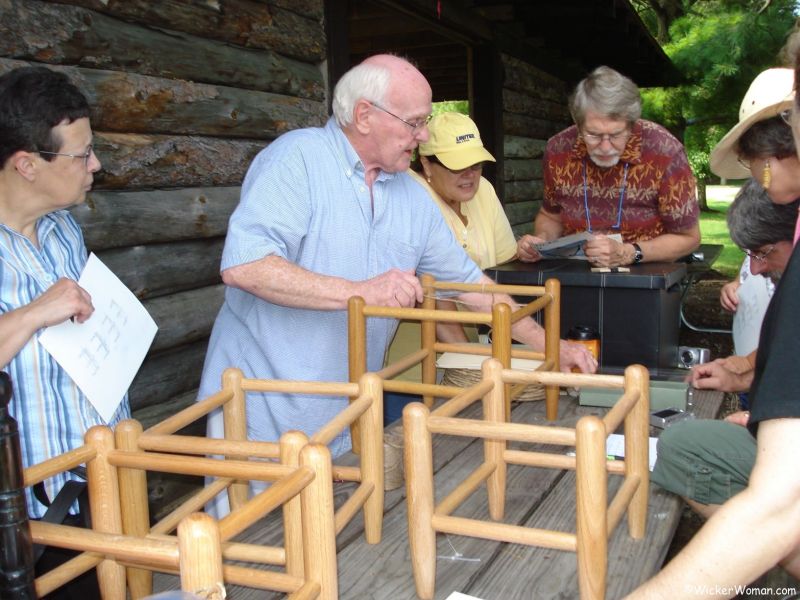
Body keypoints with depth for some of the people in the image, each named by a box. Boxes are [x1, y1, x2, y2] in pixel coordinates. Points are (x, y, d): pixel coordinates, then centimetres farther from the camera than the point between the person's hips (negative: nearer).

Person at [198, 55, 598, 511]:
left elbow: (467, 280, 17)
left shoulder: (413, 196, 9)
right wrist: (358, 292, -28)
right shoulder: (298, 158, -13)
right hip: (262, 417, -5)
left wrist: (549, 346, 15)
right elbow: (243, 265, -26)